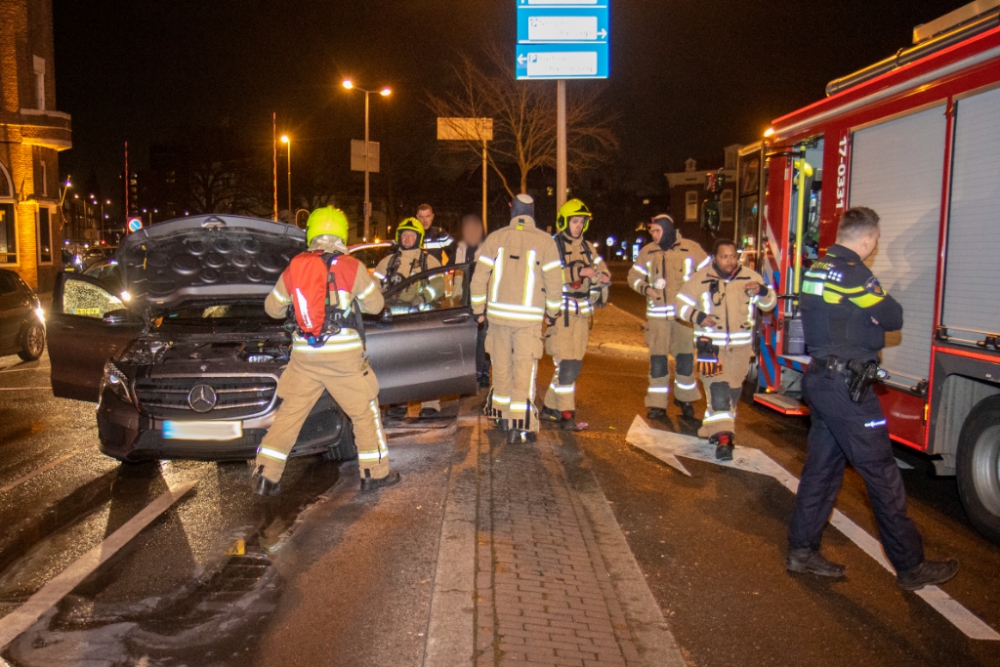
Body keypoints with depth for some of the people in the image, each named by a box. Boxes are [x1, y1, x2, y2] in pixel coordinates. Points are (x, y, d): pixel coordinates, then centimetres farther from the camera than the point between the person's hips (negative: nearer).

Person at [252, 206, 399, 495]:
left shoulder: (294, 267, 5)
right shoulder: (351, 267, -5)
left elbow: (273, 307, 16)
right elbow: (375, 304, 6)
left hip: (304, 355, 3)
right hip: (344, 354, -3)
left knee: (289, 412, 13)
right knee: (365, 411, 11)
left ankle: (266, 475, 14)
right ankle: (375, 473, 18)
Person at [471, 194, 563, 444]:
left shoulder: (495, 238, 3)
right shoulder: (545, 241, -2)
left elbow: (479, 278, 3)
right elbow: (554, 281, -2)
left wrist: (478, 309, 14)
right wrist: (552, 311, 12)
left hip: (497, 313, 3)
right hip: (529, 317, -2)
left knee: (501, 367, 15)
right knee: (524, 369, 1)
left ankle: (502, 416, 28)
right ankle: (519, 427, -2)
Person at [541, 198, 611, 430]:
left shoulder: (587, 248, 14)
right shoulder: (552, 246, -7)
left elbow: (600, 269, 15)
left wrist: (603, 276, -8)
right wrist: (578, 272, -28)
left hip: (582, 313, 7)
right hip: (560, 312, -7)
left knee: (575, 365, 11)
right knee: (566, 364, -10)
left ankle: (550, 407, 24)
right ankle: (566, 413, -2)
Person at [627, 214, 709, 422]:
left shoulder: (691, 249, -2)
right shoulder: (647, 252, 5)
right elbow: (634, 276, 12)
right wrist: (645, 288, -8)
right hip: (657, 315, 1)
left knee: (685, 357, 8)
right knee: (657, 359, 1)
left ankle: (685, 399, 26)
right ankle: (657, 404, 9)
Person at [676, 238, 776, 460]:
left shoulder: (750, 277, 0)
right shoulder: (700, 279, -6)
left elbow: (770, 304, 5)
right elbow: (681, 304, 0)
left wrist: (762, 291, -18)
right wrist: (697, 316, -20)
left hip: (741, 347, 4)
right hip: (711, 345, -4)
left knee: (733, 391, 15)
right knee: (717, 390, -14)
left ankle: (714, 428, 35)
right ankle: (723, 438, -15)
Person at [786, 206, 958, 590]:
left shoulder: (816, 270, 11)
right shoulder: (854, 274, -16)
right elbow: (893, 318, -9)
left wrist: (868, 316, 2)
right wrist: (878, 312, 9)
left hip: (819, 378, 9)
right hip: (846, 385, -9)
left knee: (822, 466, 14)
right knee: (882, 474, 1)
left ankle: (802, 551, 20)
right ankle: (910, 567, 11)